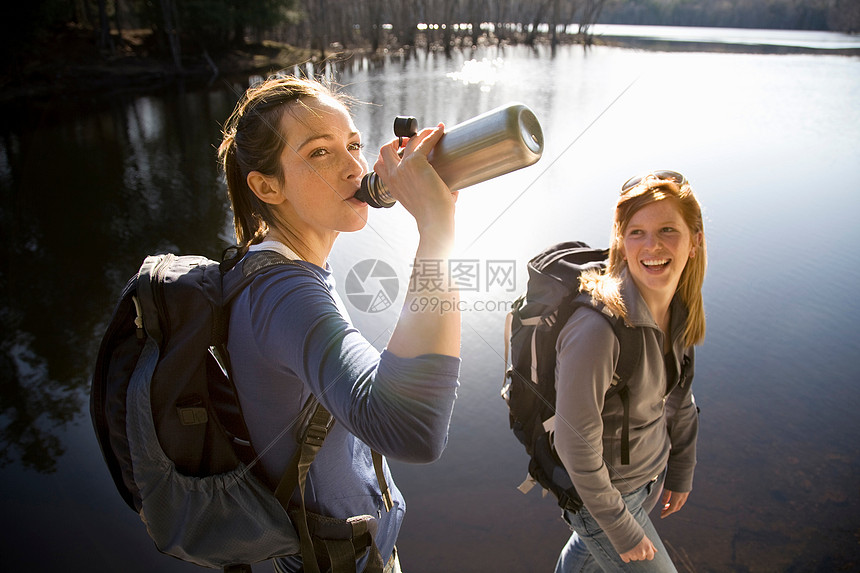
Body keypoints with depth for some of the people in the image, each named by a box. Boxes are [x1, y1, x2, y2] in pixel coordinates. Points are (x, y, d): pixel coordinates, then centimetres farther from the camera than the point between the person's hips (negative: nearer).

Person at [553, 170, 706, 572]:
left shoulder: (680, 308, -11)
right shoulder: (598, 328, -36)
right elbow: (575, 443, -28)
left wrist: (681, 471, 13)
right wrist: (622, 529, -17)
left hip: (652, 475, 7)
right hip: (603, 492, -7)